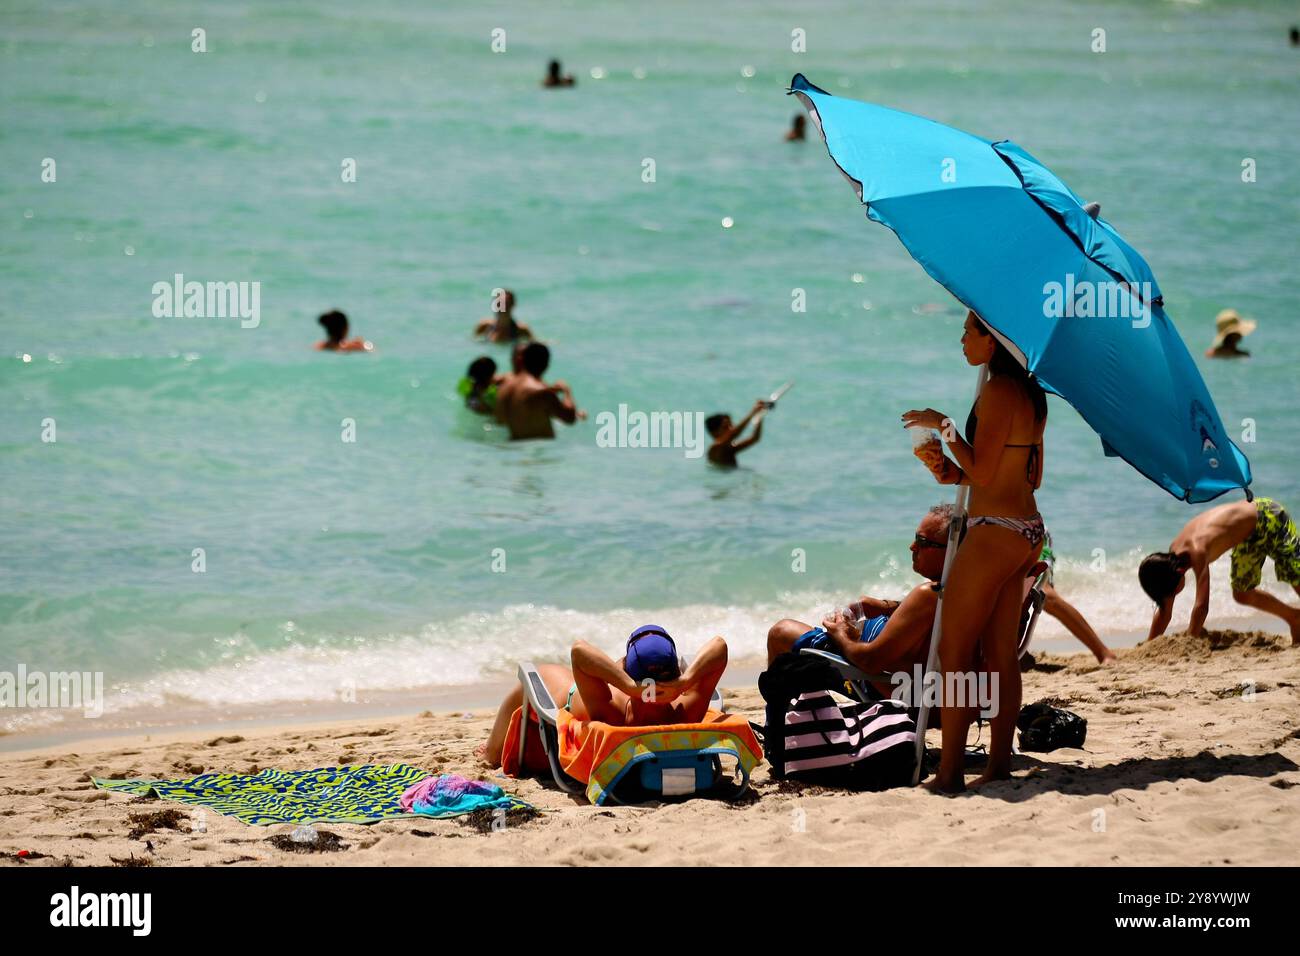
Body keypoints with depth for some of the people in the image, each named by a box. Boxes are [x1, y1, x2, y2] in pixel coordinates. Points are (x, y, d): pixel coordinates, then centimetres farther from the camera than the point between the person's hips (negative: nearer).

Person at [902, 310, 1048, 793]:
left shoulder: (998, 390, -14)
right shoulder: (1030, 394, 15)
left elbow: (982, 471, -19)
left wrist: (944, 426, -8)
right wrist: (955, 473, 13)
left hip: (994, 531, -10)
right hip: (1026, 531, 10)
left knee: (954, 650, -6)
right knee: (1000, 655, 10)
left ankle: (950, 771, -8)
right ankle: (999, 765, 11)